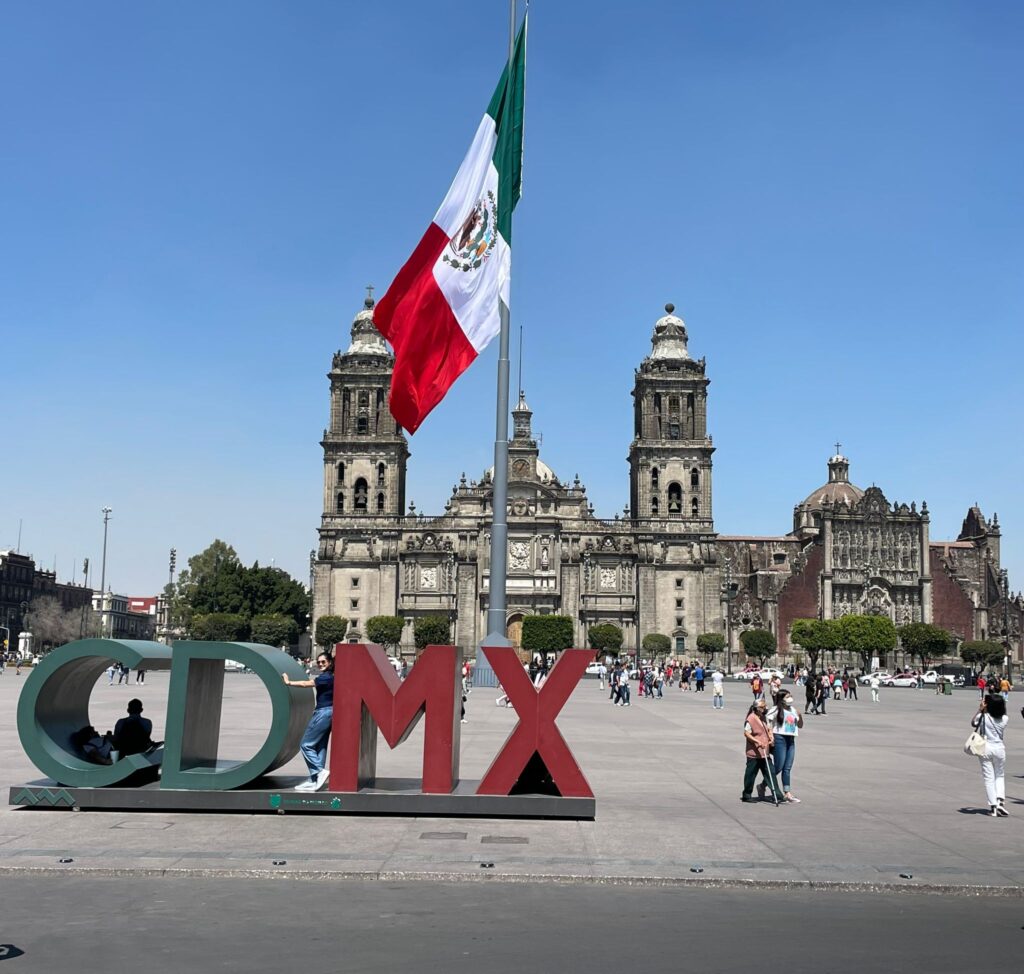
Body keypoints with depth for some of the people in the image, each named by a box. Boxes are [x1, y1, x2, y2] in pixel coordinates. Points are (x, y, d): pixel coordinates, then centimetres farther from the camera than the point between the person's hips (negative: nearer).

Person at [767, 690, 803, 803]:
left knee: (787, 768, 7)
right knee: (779, 767, -5)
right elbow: (766, 719, -11)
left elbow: (800, 725, 17)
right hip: (780, 738, -6)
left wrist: (800, 716, -1)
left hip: (791, 740, 6)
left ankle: (787, 793, 10)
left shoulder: (793, 710, 13)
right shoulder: (776, 710, -6)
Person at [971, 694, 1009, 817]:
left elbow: (973, 723, 8)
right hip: (999, 748, 2)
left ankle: (993, 807, 3)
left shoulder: (983, 717, -12)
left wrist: (980, 710, 3)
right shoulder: (1005, 719, -5)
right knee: (1000, 776, 18)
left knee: (989, 778, 5)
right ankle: (1000, 801, 0)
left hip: (985, 748, -2)